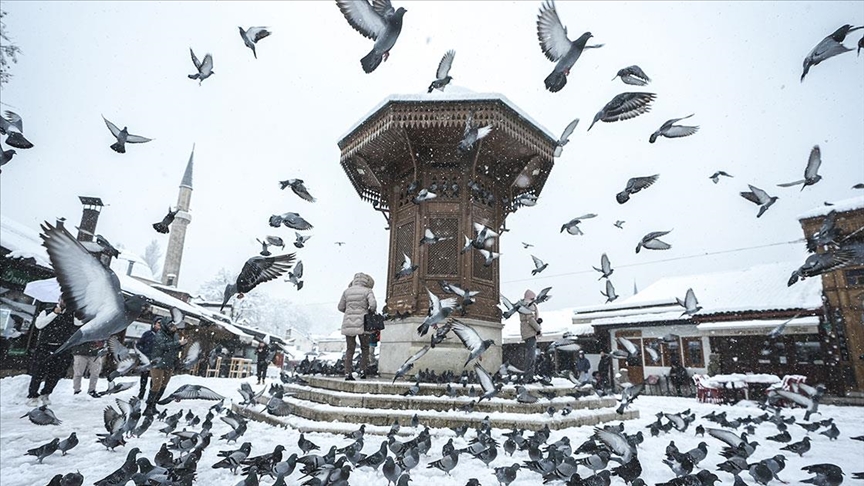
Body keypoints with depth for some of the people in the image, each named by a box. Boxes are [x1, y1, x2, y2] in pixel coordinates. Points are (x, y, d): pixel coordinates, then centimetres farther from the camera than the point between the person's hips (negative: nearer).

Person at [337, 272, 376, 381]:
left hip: (348, 324, 3)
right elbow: (373, 304, -17)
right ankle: (362, 371, 6)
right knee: (365, 348, 14)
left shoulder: (347, 291, 8)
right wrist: (371, 311, 5)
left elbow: (340, 307, 12)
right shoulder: (367, 291, -3)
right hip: (362, 323, -3)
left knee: (350, 349, 12)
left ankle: (348, 373, 4)